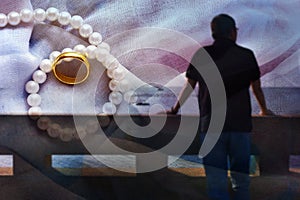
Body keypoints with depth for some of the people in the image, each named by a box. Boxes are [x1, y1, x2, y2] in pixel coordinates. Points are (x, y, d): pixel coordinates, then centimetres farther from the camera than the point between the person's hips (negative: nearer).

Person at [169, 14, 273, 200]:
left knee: (217, 181, 0)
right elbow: (256, 87, 16)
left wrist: (175, 109, 27)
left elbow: (189, 86, 11)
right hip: (241, 124, 1)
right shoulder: (246, 55, 5)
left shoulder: (202, 55, 4)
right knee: (241, 181, 11)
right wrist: (264, 109, 34)